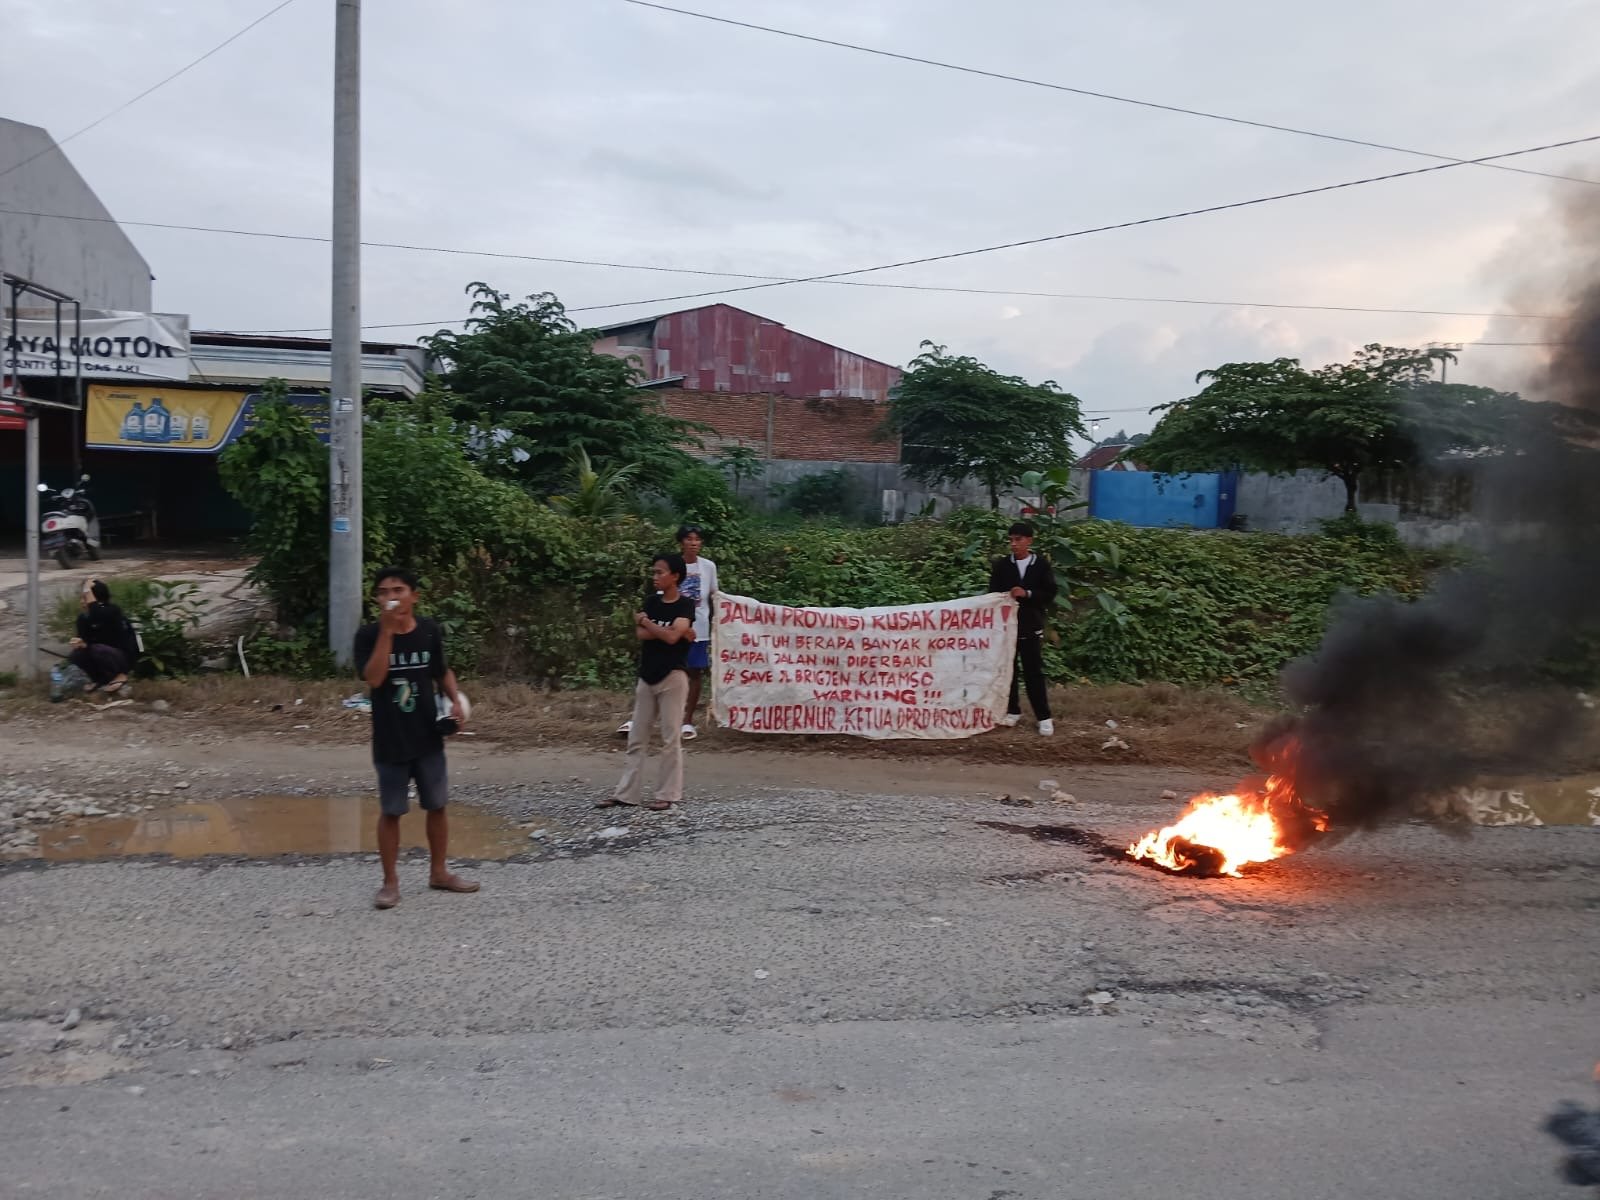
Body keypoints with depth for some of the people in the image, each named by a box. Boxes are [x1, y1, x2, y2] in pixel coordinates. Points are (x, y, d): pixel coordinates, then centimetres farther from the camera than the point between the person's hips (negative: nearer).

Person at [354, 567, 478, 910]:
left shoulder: (429, 630, -1)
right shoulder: (369, 635, -9)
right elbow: (373, 678, -24)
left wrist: (455, 701, -4)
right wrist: (387, 630, -26)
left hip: (428, 736, 3)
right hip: (390, 740, -3)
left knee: (437, 805, 12)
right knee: (390, 811, 5)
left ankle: (438, 872, 28)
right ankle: (390, 882, 17)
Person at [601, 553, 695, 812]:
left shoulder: (685, 605, -6)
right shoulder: (651, 601, 9)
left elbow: (672, 637, -20)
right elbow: (641, 634, -3)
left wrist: (645, 621, -7)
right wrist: (666, 630, -14)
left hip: (672, 676, -6)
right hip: (646, 676, 6)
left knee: (670, 738, -1)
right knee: (637, 738, 8)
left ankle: (667, 795, 6)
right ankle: (626, 793, 12)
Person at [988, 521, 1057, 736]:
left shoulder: (1042, 564, 1)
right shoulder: (1001, 565, 3)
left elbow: (1050, 594, -3)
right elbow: (993, 593, 4)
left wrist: (1027, 594, -16)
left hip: (1031, 626, -2)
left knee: (1034, 672, -2)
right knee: (1008, 669, 7)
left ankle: (1044, 717, 2)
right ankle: (1013, 711, 21)